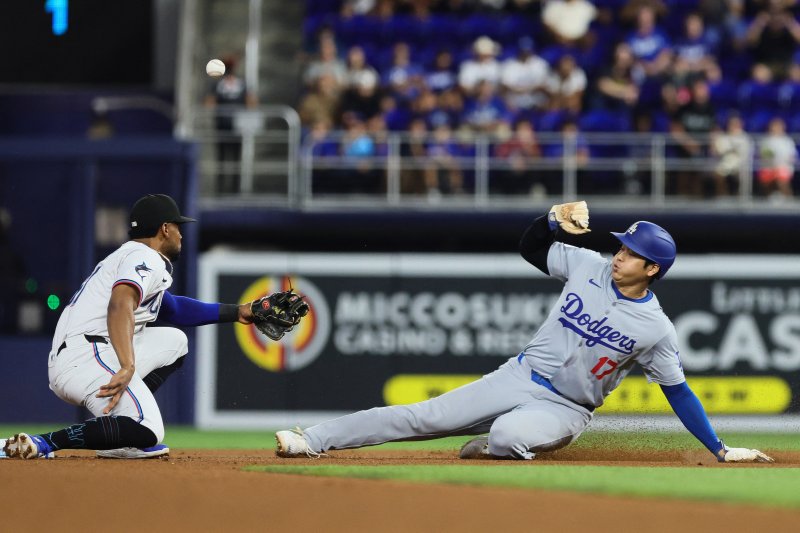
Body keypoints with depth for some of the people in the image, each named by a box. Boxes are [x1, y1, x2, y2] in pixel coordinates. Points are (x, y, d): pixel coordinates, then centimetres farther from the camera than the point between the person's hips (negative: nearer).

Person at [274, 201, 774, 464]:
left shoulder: (656, 329, -9)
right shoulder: (590, 266, 0)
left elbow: (679, 392, -3)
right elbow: (531, 246, 10)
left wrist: (720, 449, -5)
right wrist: (555, 218, -12)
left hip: (565, 410, -3)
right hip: (521, 377, 3)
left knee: (509, 435, -39)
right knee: (424, 417, -9)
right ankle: (312, 440, -10)